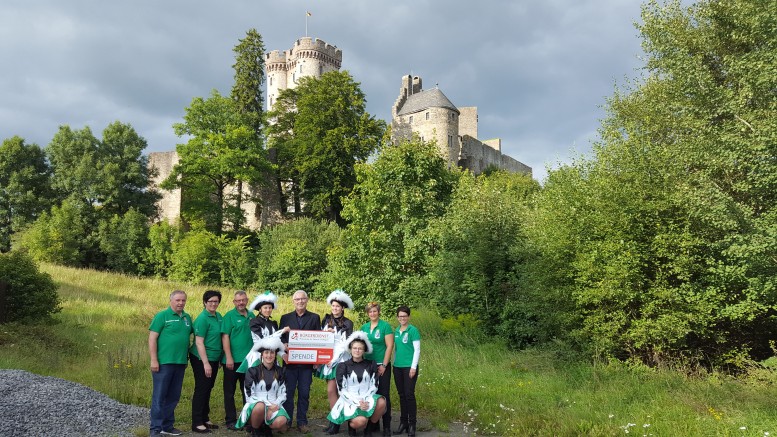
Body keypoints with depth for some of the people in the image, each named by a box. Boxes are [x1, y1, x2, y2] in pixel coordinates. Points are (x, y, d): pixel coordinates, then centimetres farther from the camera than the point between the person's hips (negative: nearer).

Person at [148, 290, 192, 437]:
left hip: (180, 363, 6)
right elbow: (152, 338, -9)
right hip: (163, 362, -6)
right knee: (159, 397, 0)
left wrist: (186, 358, 14)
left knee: (173, 397, 12)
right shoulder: (162, 316, -6)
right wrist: (154, 360, -14)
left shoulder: (187, 318, 11)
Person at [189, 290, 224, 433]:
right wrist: (206, 363, -21)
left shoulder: (218, 316, 7)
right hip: (201, 359, -8)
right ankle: (197, 423, 7)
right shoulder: (202, 319, -16)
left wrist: (219, 358, 12)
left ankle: (205, 419, 26)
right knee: (201, 390, -2)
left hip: (214, 359, 8)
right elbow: (199, 342, -19)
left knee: (208, 389, 15)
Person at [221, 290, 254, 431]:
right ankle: (231, 420, 15)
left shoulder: (251, 316, 9)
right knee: (230, 391, 5)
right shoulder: (229, 316, -6)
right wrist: (229, 358, -17)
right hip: (233, 360, -5)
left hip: (248, 360, 5)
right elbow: (225, 337, -11)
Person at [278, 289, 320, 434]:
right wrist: (283, 347, -14)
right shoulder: (285, 318, 9)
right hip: (290, 361, 0)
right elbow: (280, 338, 6)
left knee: (304, 393, 5)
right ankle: (286, 421, 13)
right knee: (288, 392, 3)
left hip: (307, 362, 0)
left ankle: (302, 422, 14)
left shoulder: (315, 318, 7)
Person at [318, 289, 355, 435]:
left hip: (340, 360, -4)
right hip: (327, 359, 4)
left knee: (331, 390, -11)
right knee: (333, 390, 5)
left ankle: (335, 422, -4)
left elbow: (345, 344, -8)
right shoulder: (326, 320, 10)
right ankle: (334, 421, 11)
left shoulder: (347, 324, -3)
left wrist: (334, 359, -12)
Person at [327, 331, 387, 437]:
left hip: (367, 399, 3)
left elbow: (374, 386, 4)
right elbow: (342, 390, -5)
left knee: (381, 402, -29)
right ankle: (352, 425, 8)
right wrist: (357, 402, -16)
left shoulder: (371, 365, 6)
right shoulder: (343, 366, -1)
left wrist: (365, 400, -14)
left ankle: (369, 427, -3)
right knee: (360, 421, -31)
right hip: (350, 401, -3)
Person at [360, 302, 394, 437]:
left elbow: (389, 346, -10)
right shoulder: (364, 327, 8)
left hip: (382, 366, -4)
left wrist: (383, 365, -12)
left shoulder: (385, 326, -7)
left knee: (383, 395, -1)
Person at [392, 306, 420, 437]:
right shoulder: (396, 331, 9)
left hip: (409, 367, -5)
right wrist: (394, 363, 14)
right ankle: (403, 422, 20)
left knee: (409, 395, -3)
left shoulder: (413, 330, -7)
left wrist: (413, 367, -12)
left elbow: (417, 350, -9)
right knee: (401, 395, 11)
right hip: (397, 367, 5)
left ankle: (412, 424, 6)